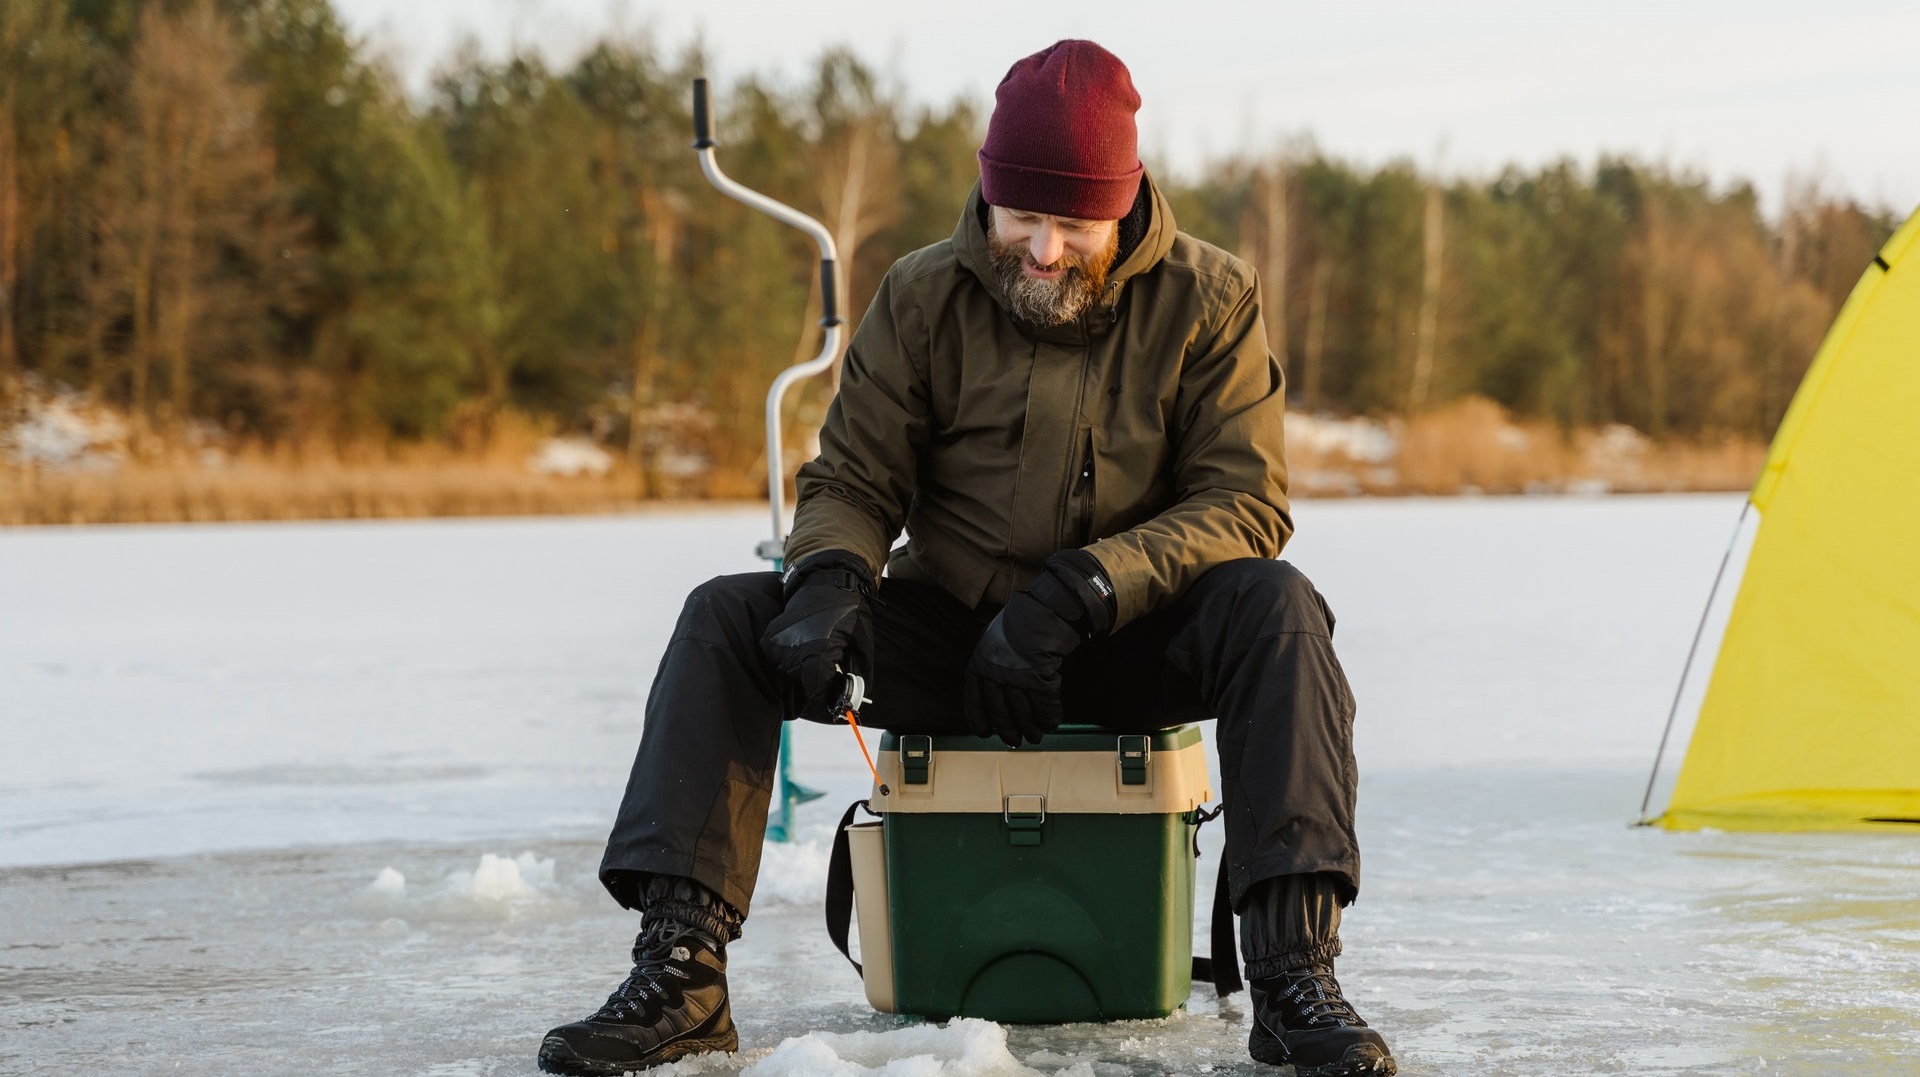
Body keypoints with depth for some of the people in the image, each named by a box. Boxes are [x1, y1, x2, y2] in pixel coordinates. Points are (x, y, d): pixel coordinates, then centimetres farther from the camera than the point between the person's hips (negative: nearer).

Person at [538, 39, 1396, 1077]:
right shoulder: (925, 295, -2)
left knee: (1273, 604, -32)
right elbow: (851, 480, 0)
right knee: (727, 617, -18)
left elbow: (1244, 501, -12)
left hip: (1130, 647, -2)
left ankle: (1294, 979, -38)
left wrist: (1078, 593, -26)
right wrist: (828, 583, -24)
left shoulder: (1207, 299, -6)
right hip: (946, 635, 2)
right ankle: (680, 974, -25)